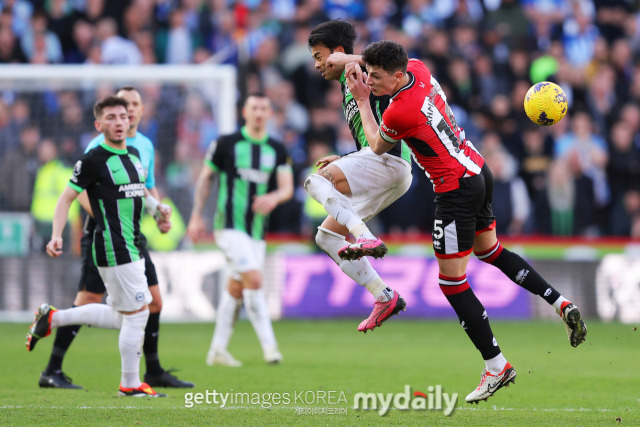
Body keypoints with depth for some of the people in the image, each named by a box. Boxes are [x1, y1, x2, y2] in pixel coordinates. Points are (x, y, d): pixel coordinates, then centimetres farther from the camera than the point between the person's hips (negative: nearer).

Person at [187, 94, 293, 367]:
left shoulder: (277, 150, 8)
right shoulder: (226, 144, -2)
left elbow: (287, 187, 1)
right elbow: (205, 177, 6)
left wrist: (274, 198, -22)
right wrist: (196, 216, 0)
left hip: (257, 231, 5)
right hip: (229, 225, -5)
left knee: (236, 288, 9)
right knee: (254, 280, -18)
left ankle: (218, 350, 19)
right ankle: (269, 346, -18)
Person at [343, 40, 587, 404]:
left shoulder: (400, 112, -25)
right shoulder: (417, 68, -2)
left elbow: (378, 147, -2)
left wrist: (362, 100, 1)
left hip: (456, 190, -9)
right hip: (479, 170, 9)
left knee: (452, 281, 0)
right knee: (490, 251, 28)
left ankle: (496, 366, 3)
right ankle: (561, 304, 23)